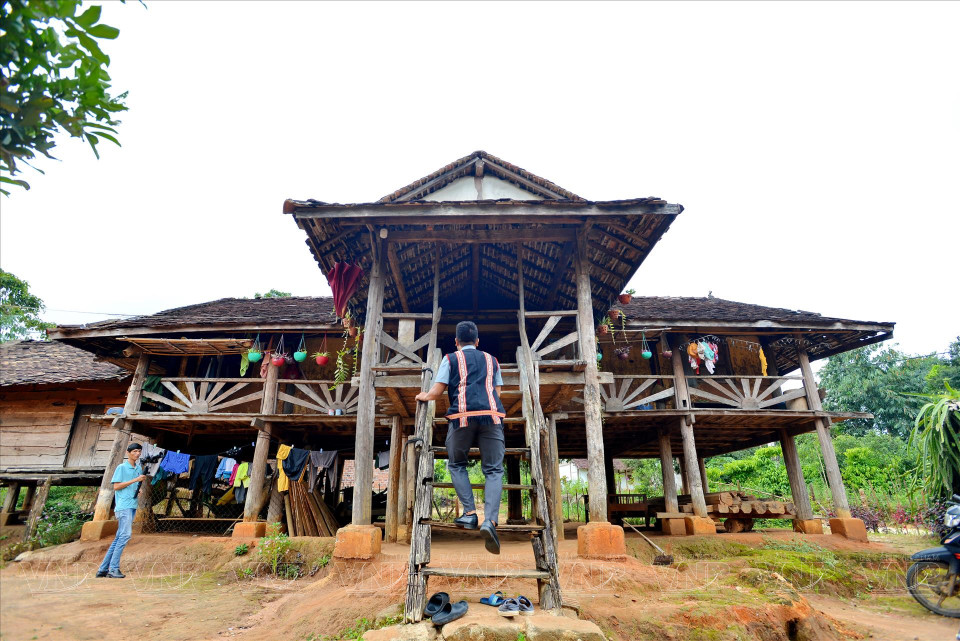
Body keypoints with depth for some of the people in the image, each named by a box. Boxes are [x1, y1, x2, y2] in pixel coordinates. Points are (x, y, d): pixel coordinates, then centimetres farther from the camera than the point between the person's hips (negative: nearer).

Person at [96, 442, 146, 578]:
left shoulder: (139, 468, 17)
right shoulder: (121, 467, -3)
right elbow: (116, 486, -9)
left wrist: (139, 489, 4)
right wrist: (135, 480, -14)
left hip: (133, 506, 7)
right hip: (123, 506, -7)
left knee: (119, 538, 9)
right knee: (125, 534, -17)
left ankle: (103, 569, 15)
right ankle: (114, 569, -13)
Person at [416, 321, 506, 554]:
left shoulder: (451, 359, 16)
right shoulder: (491, 360, 25)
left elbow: (437, 392, 10)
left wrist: (423, 396, 31)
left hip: (462, 415, -1)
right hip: (492, 414, 2)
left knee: (456, 465, 19)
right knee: (494, 470, 4)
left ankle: (470, 513, 7)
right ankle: (490, 521, -16)